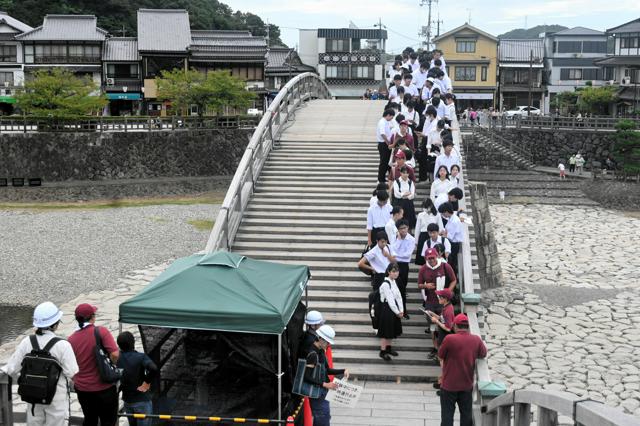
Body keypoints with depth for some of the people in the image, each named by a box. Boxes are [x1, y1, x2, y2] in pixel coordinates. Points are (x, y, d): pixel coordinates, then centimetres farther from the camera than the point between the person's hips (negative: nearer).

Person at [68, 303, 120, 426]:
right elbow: (115, 354, -25)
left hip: (82, 389, 4)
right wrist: (113, 365, -6)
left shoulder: (71, 339, -3)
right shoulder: (101, 332, -16)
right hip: (104, 388, -4)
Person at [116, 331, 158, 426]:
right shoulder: (141, 357, -18)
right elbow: (153, 369, -34)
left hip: (127, 401, 5)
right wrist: (146, 383, -19)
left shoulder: (116, 358, -4)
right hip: (142, 400, -5)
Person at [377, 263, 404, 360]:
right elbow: (390, 300, -20)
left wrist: (401, 310, -2)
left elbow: (398, 296, 6)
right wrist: (398, 312, -14)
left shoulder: (394, 281, 7)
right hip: (387, 309, -8)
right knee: (386, 331, 2)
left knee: (392, 330, 19)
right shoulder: (385, 284, -21)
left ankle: (388, 348, 35)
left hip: (395, 309, 9)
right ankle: (383, 351, 13)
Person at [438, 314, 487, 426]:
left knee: (447, 414, 6)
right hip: (467, 385, 4)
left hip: (449, 385, -4)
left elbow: (440, 355, -7)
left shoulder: (449, 339, -20)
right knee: (466, 414, 16)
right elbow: (483, 354, 9)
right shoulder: (476, 340, -8)